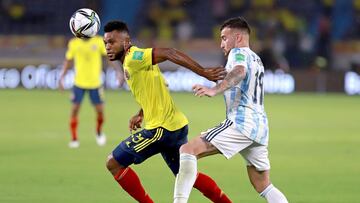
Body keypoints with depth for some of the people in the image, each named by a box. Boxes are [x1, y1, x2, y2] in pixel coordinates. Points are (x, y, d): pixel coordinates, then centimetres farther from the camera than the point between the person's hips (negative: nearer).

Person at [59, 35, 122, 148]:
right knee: (75, 109, -8)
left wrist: (118, 70, -11)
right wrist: (62, 77, 0)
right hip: (79, 83, 0)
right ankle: (74, 139, 3)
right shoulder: (73, 43, -3)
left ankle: (99, 132, 31)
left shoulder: (99, 41, -4)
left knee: (100, 110, 1)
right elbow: (68, 61, 7)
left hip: (95, 83, 0)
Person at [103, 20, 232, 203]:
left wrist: (203, 72, -32)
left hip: (161, 129, -10)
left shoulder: (133, 58, -15)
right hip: (177, 126, 10)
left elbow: (168, 53, -27)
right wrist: (141, 114, 20)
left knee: (113, 163, -2)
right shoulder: (131, 61, 14)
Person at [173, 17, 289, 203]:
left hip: (241, 123, -9)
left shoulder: (239, 52, 0)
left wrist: (214, 90, -38)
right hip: (260, 126, 9)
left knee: (188, 150, -14)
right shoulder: (256, 59, 27)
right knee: (264, 188, 15)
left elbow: (239, 71, -24)